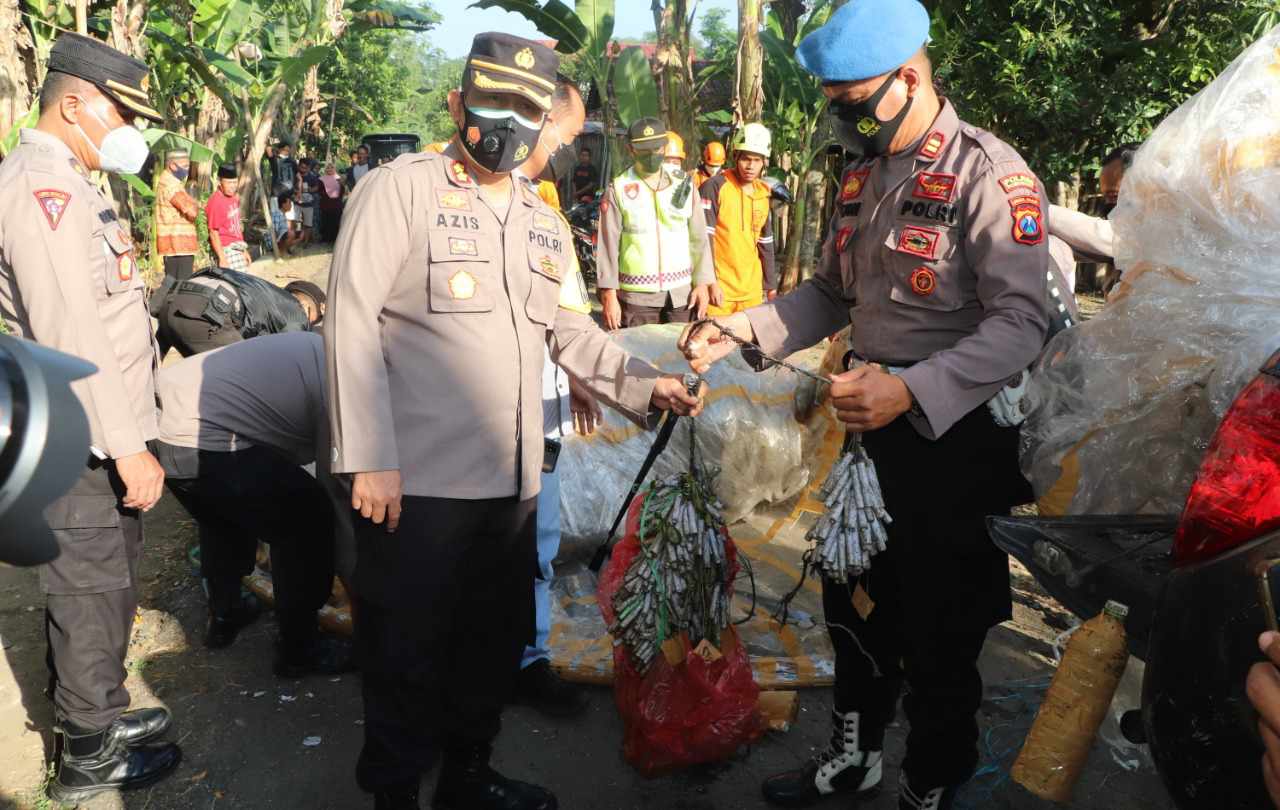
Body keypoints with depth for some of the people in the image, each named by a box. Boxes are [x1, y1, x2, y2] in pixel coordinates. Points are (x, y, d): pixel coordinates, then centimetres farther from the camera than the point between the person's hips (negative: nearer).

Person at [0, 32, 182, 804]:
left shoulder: (69, 184, 15)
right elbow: (70, 338, -24)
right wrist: (127, 448, -23)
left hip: (104, 432, 10)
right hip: (83, 444, -10)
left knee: (108, 585, 20)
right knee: (91, 594, 3)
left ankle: (103, 713, 37)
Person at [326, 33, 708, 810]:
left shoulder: (544, 222, 15)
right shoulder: (400, 188, -6)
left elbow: (572, 331, 17)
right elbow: (352, 323, -11)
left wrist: (645, 383, 1)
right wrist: (368, 457, -16)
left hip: (511, 478, 7)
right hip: (417, 478, -6)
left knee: (495, 640, 19)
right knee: (408, 650, 6)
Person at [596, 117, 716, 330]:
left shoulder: (684, 186, 8)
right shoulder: (618, 190, 0)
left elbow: (698, 238, 8)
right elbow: (608, 244, -2)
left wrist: (702, 283, 2)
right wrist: (609, 295, -6)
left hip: (681, 293, 2)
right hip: (636, 296, -2)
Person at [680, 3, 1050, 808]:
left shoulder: (990, 174, -16)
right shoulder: (863, 177, 10)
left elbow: (1022, 321, -24)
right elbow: (831, 294, 15)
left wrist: (911, 388, -36)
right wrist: (741, 330, 0)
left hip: (958, 437, -8)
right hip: (874, 424, 8)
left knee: (938, 632, 5)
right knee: (857, 605, 20)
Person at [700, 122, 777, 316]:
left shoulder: (763, 193, 12)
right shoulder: (714, 187, -8)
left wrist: (771, 285, 19)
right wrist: (710, 281, -16)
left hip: (752, 291, 6)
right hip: (719, 289, -6)